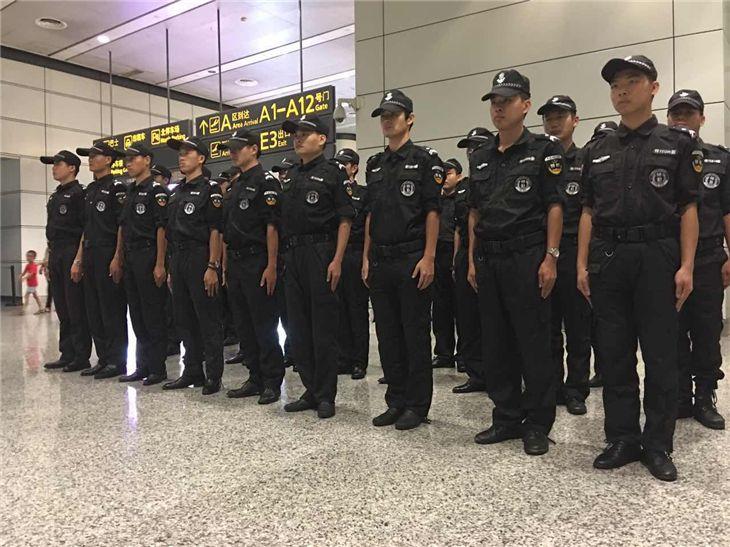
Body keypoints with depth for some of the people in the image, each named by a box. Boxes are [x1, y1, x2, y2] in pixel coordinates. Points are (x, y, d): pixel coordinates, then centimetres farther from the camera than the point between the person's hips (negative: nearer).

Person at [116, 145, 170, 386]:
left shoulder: (156, 190, -7)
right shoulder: (131, 192, 18)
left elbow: (162, 228, -14)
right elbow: (123, 227, 21)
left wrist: (160, 264, -19)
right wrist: (120, 257, 14)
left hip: (149, 256, -9)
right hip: (131, 258, 9)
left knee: (153, 315, -3)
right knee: (137, 315, 11)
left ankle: (157, 369, 5)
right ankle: (142, 367, 20)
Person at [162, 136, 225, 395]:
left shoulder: (209, 189, -5)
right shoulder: (176, 193, 18)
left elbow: (215, 231, -12)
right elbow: (171, 231, 20)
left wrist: (213, 266, -18)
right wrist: (171, 267, 15)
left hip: (200, 259, -8)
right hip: (178, 260, 8)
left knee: (208, 320, -3)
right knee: (184, 319, 12)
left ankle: (213, 375, 5)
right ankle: (192, 372, 22)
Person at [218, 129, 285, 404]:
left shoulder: (265, 182, -7)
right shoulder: (235, 187, 18)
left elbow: (272, 226, -15)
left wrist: (271, 266, -20)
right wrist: (225, 265, 16)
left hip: (257, 264, -9)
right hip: (235, 264, 9)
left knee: (264, 326, -3)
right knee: (244, 326, 11)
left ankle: (272, 382, 7)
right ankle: (255, 379, 21)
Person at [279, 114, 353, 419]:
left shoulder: (333, 172, -1)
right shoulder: (290, 176, 18)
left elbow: (344, 220, -8)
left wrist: (337, 260, -17)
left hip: (321, 253, -7)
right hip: (293, 255, 7)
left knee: (323, 328, -2)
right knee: (298, 328, 10)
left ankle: (326, 396, 10)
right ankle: (311, 391, 21)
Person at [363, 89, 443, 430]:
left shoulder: (425, 160, -2)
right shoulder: (374, 165, 16)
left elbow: (433, 212, -8)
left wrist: (428, 257, -15)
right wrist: (366, 257, 11)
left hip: (412, 259, -6)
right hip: (380, 261, 6)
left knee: (415, 334, 1)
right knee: (387, 334, 10)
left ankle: (417, 405, 12)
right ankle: (396, 402, 21)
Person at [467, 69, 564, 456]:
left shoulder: (543, 150, -1)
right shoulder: (480, 158, 15)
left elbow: (554, 206, -5)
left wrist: (550, 258, -12)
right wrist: (472, 259, 11)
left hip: (527, 257, -6)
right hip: (488, 261, 6)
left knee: (534, 344, 0)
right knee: (495, 343, 10)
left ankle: (537, 424, 13)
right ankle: (507, 418, 22)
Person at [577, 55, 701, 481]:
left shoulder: (678, 142, 4)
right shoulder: (599, 151, 13)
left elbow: (689, 208, -1)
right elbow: (589, 212, 11)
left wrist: (686, 266, -10)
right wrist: (582, 265, 4)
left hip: (657, 256, -3)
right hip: (608, 258, 3)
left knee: (661, 357, 2)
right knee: (615, 355, 7)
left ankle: (658, 445, 16)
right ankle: (622, 439, 19)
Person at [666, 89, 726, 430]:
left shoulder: (720, 160, 8)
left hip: (708, 259, 0)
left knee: (707, 333, 6)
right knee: (673, 333, 6)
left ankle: (705, 399, 17)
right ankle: (680, 397, 17)